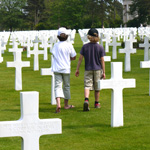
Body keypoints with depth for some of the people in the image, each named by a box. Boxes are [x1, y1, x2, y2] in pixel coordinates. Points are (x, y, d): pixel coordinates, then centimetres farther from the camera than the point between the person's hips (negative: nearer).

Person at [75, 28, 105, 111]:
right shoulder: (100, 47, -5)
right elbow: (102, 61, -5)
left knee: (87, 85, -4)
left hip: (88, 69, 0)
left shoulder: (85, 46, -3)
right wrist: (103, 72, 1)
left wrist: (77, 69, 4)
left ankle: (86, 100, -30)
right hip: (98, 69, 0)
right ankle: (96, 103, 25)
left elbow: (80, 58, -3)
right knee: (97, 87, 13)